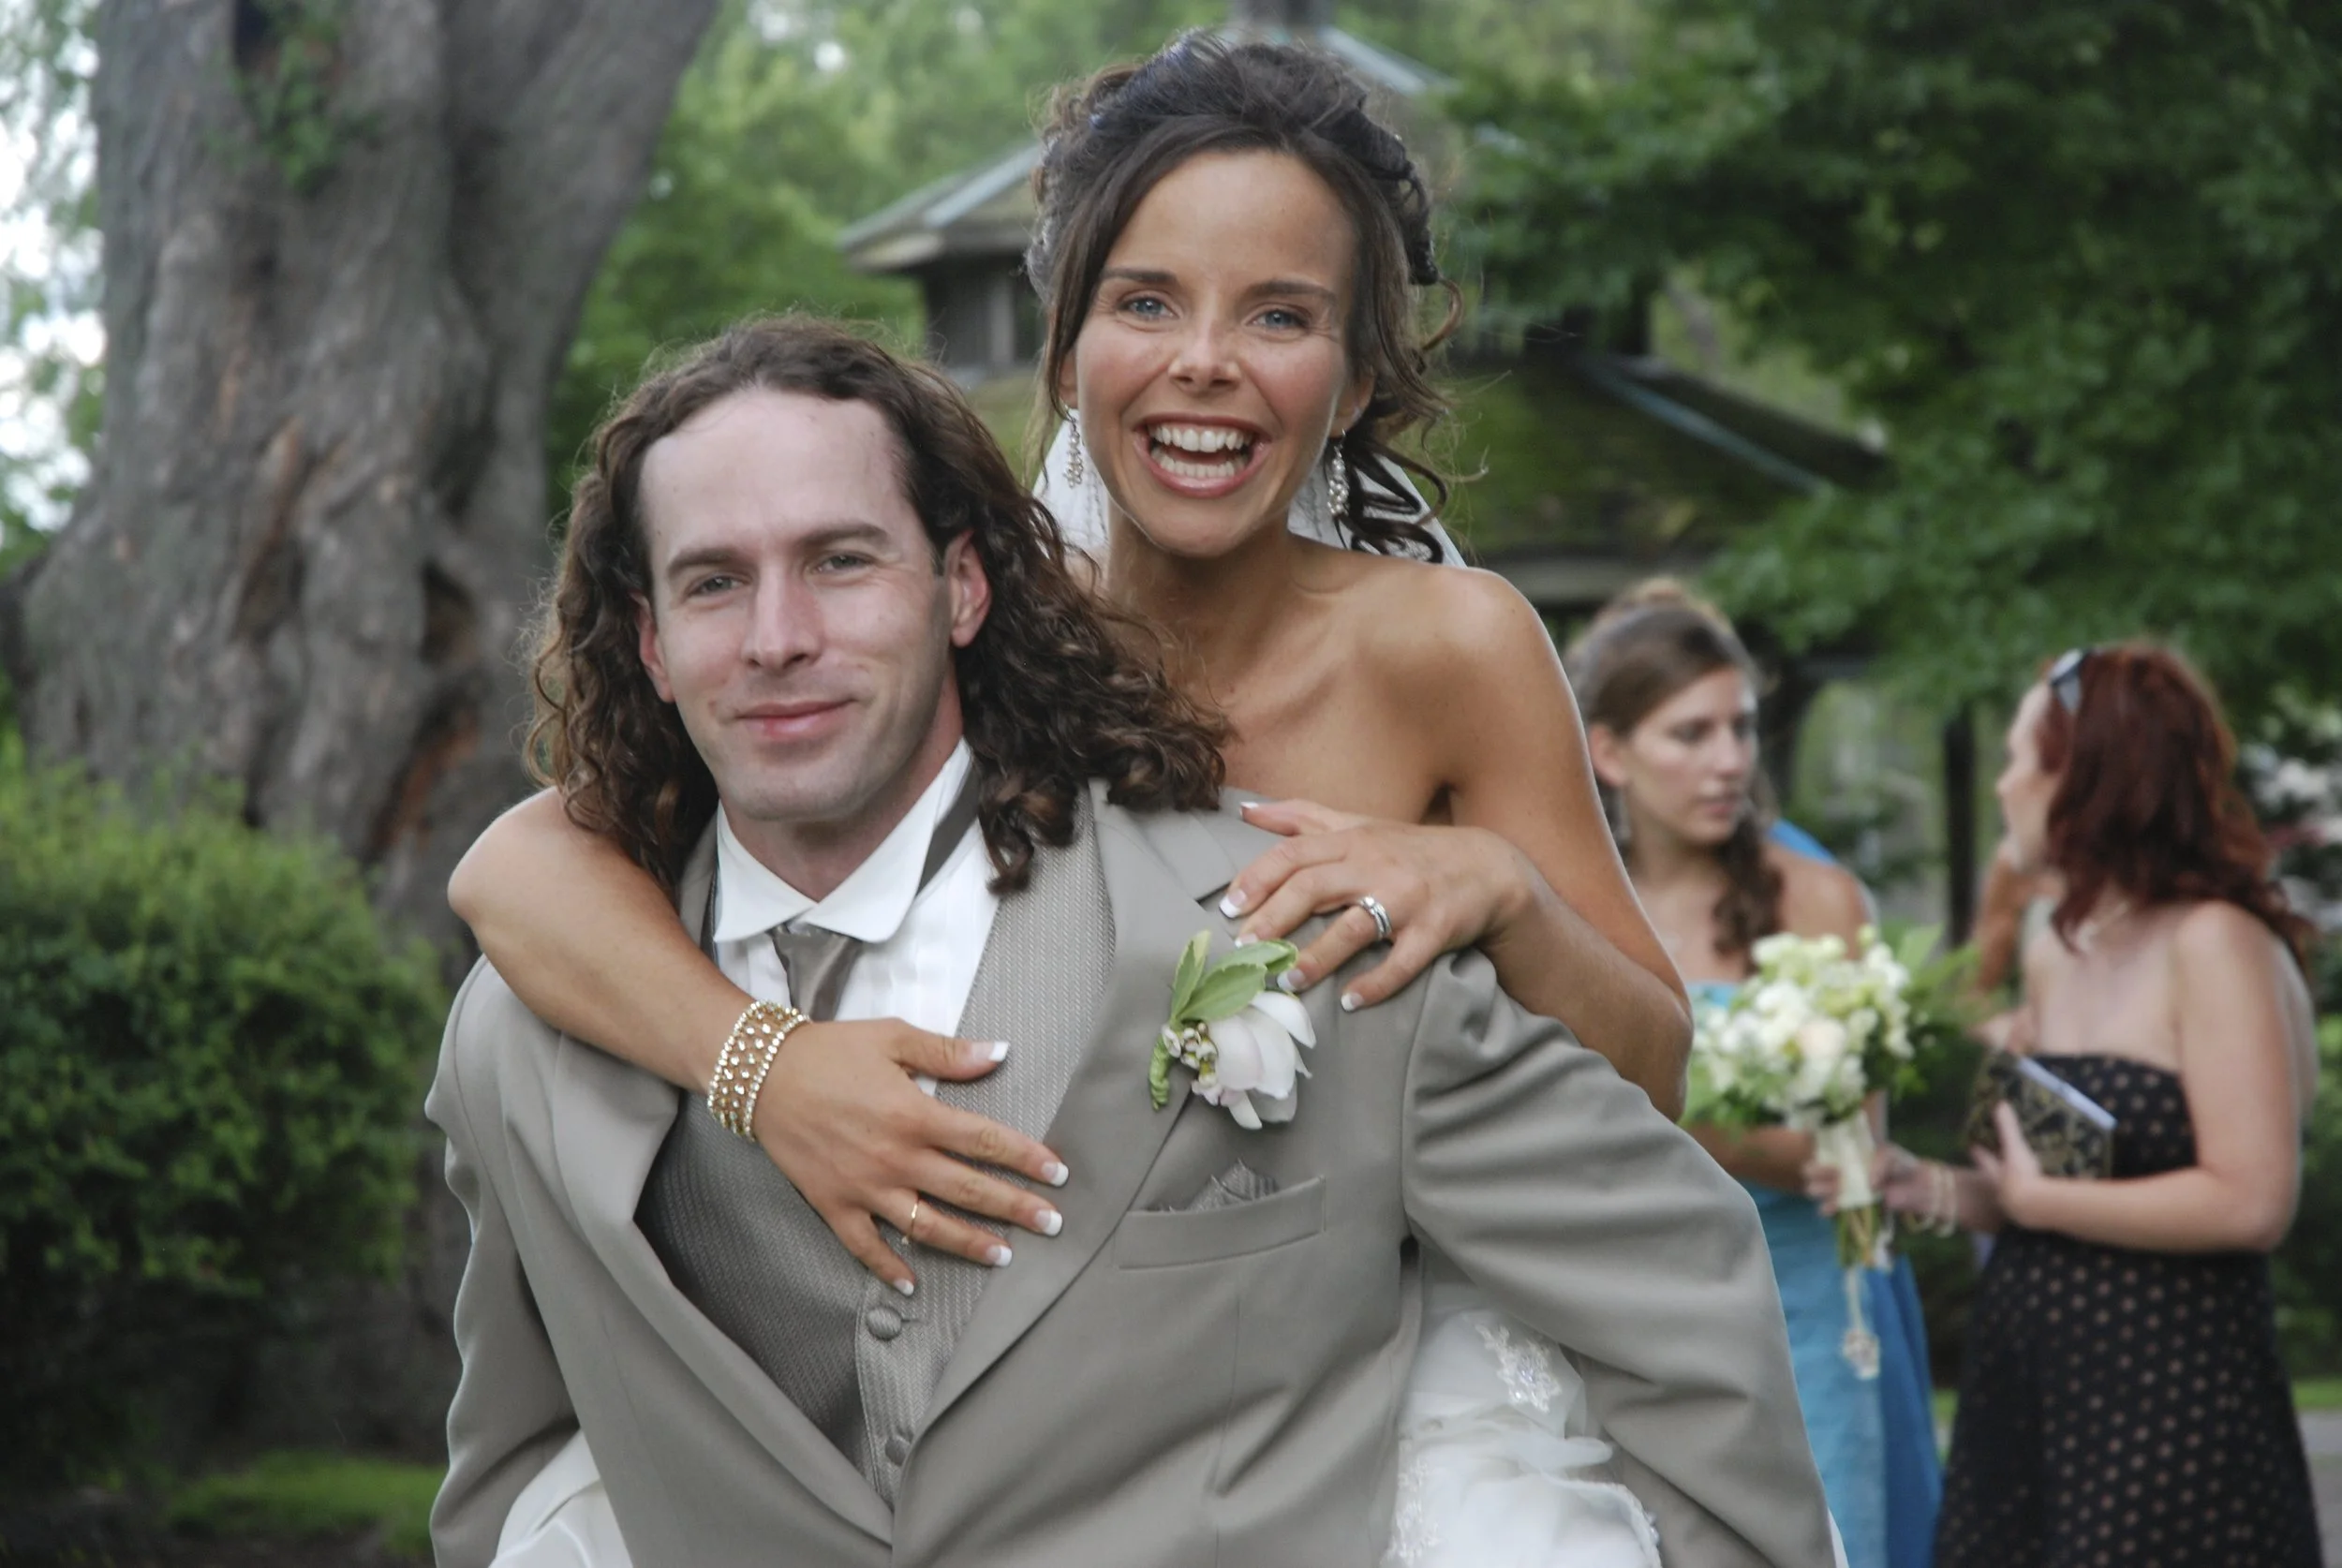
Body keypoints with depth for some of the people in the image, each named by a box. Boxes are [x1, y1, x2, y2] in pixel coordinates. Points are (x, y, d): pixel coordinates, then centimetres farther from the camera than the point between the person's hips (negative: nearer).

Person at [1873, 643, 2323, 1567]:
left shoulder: (2215, 945, -12)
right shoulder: (2054, 952, 12)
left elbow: (2250, 1202, -20)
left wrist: (2038, 1198, -13)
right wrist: (1927, 1188, 2)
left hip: (2168, 1407, -7)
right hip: (2017, 1393, 7)